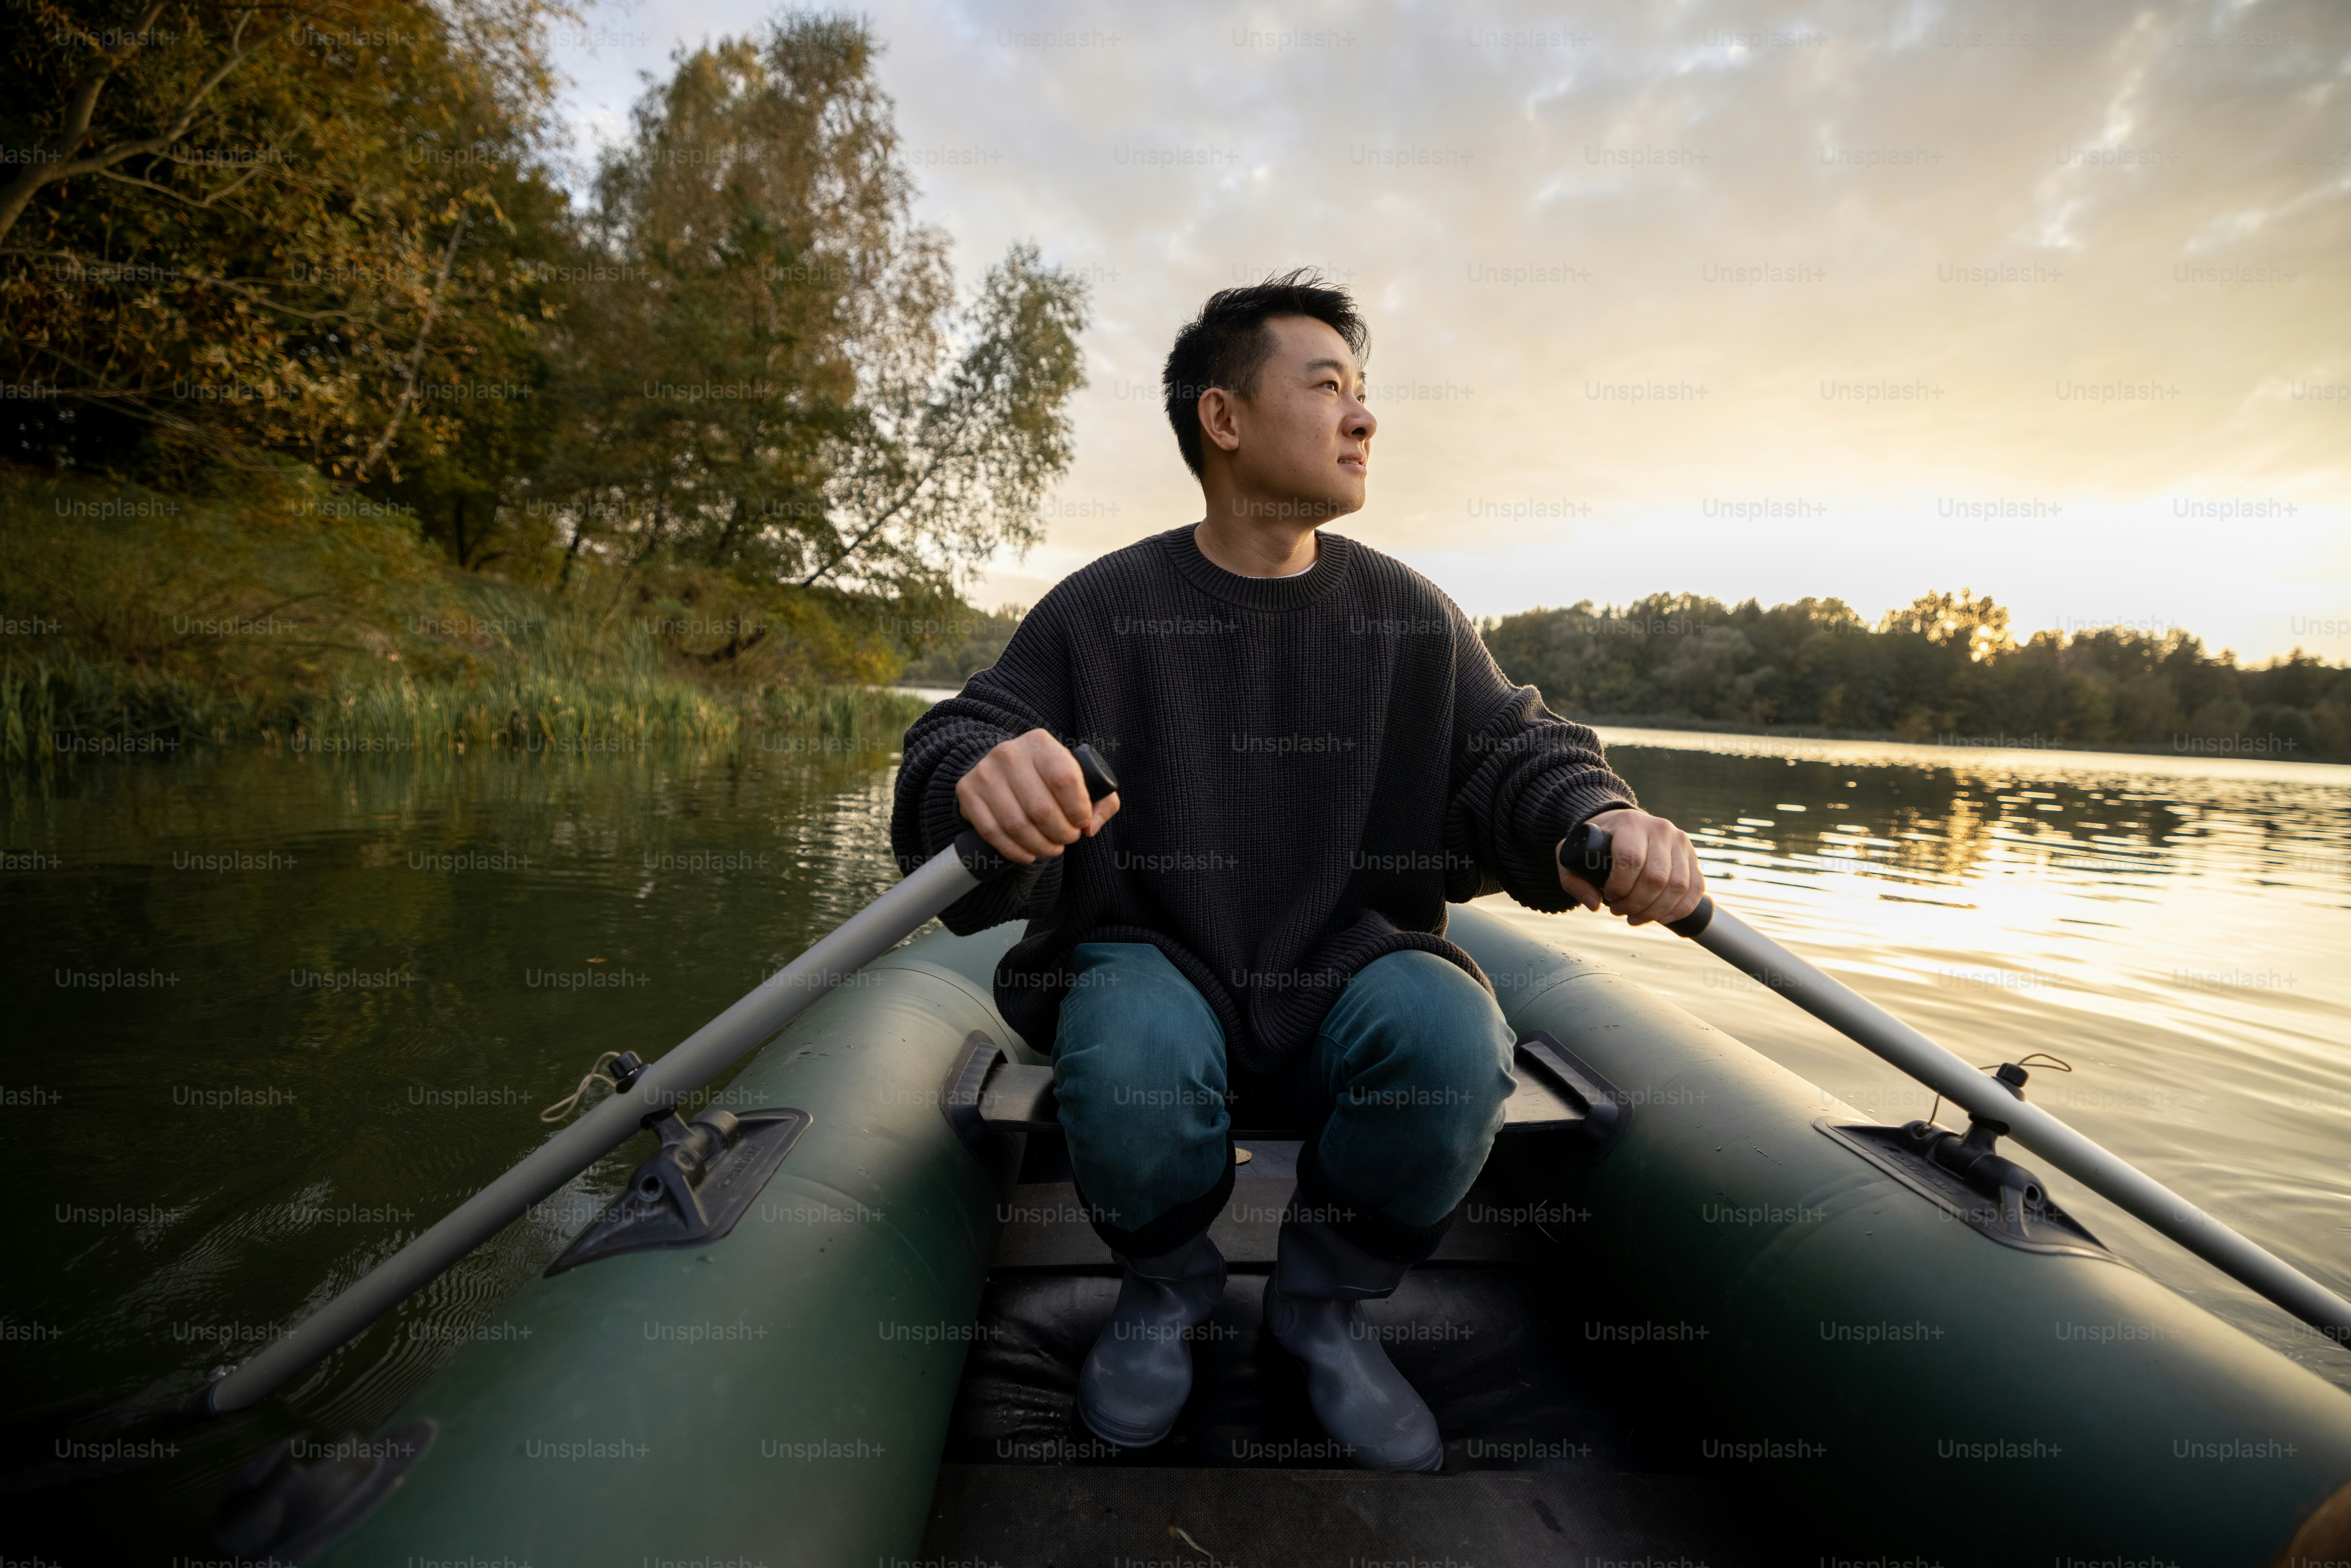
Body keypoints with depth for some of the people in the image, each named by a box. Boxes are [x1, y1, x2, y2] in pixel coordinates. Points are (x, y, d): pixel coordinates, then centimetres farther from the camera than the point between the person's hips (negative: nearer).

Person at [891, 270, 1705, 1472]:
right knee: (1130, 1065, -33)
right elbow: (959, 742, -10)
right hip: (1151, 963, -2)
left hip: (1349, 973, 3)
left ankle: (1324, 1300, 4)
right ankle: (1166, 1287, 5)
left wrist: (1602, 820, -25)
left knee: (1457, 1042, -28)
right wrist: (980, 774, -37)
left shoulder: (1414, 619, 6)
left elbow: (1513, 754, 0)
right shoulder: (1102, 610, -3)